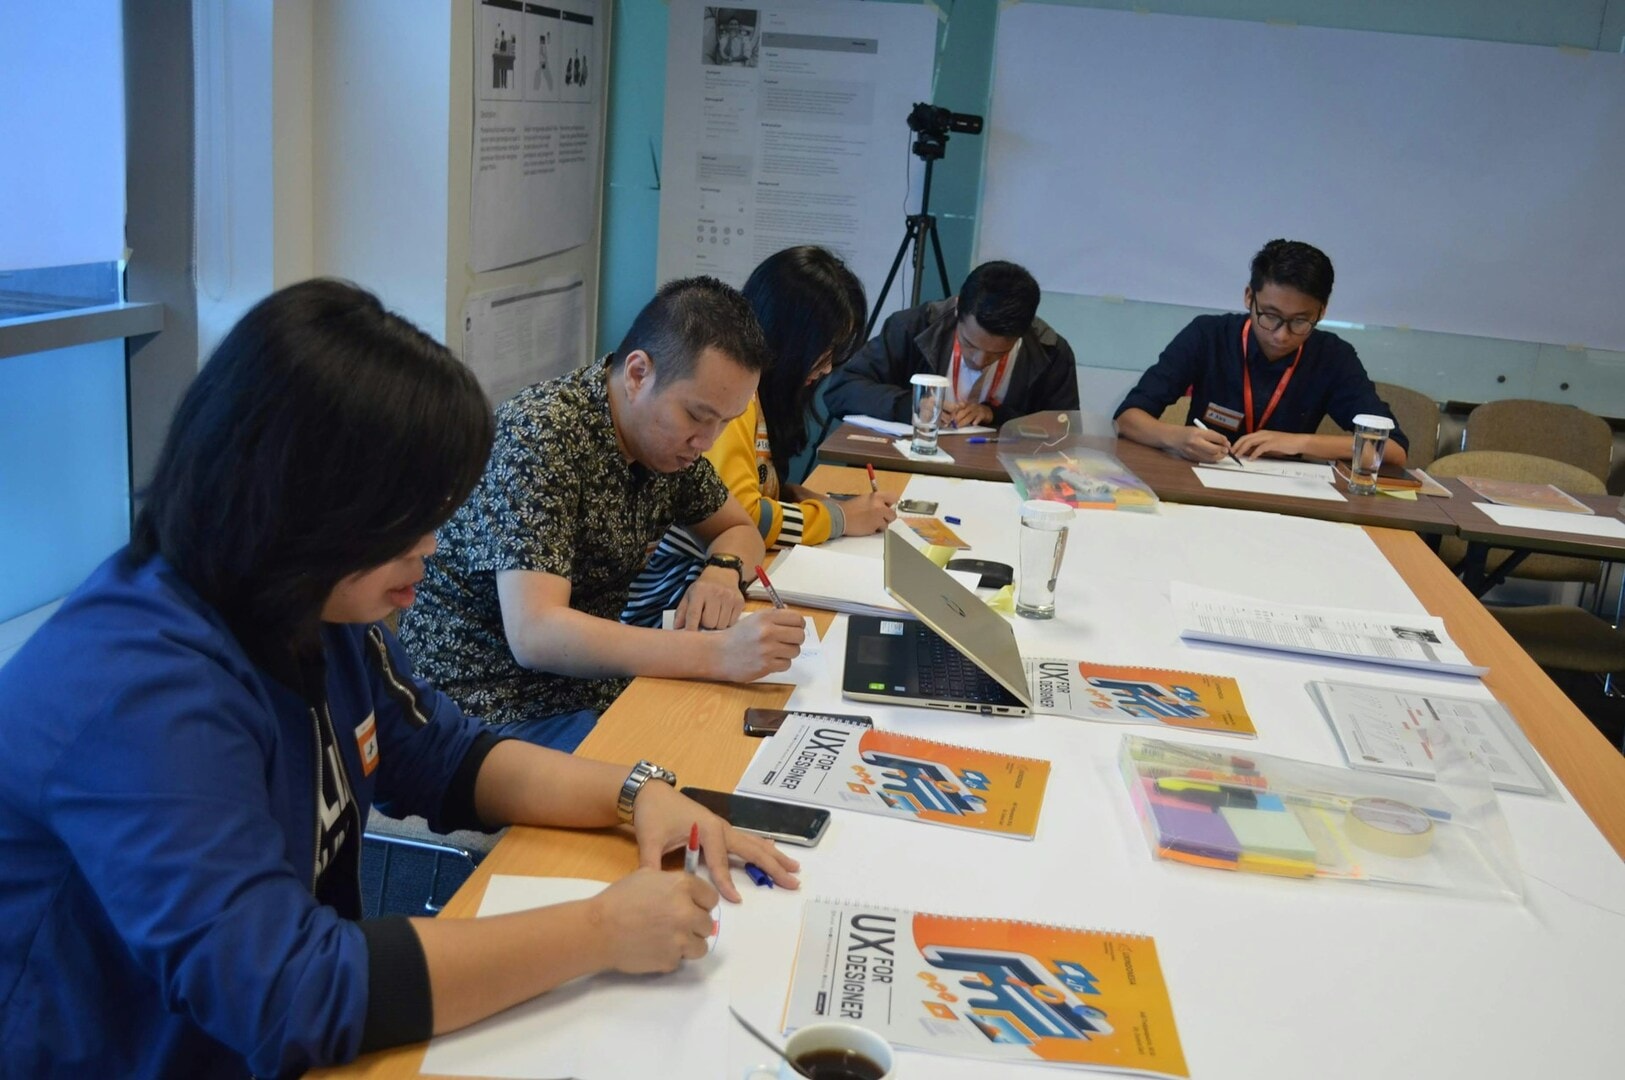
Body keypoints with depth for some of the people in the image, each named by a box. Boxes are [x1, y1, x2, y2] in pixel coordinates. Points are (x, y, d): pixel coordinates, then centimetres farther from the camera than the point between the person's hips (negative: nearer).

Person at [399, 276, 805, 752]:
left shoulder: (670, 435, 2)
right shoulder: (538, 437, -22)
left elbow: (740, 529, 17)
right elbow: (533, 633, -31)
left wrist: (724, 570, -8)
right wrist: (716, 653, -38)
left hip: (589, 685, 8)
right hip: (489, 707, -8)